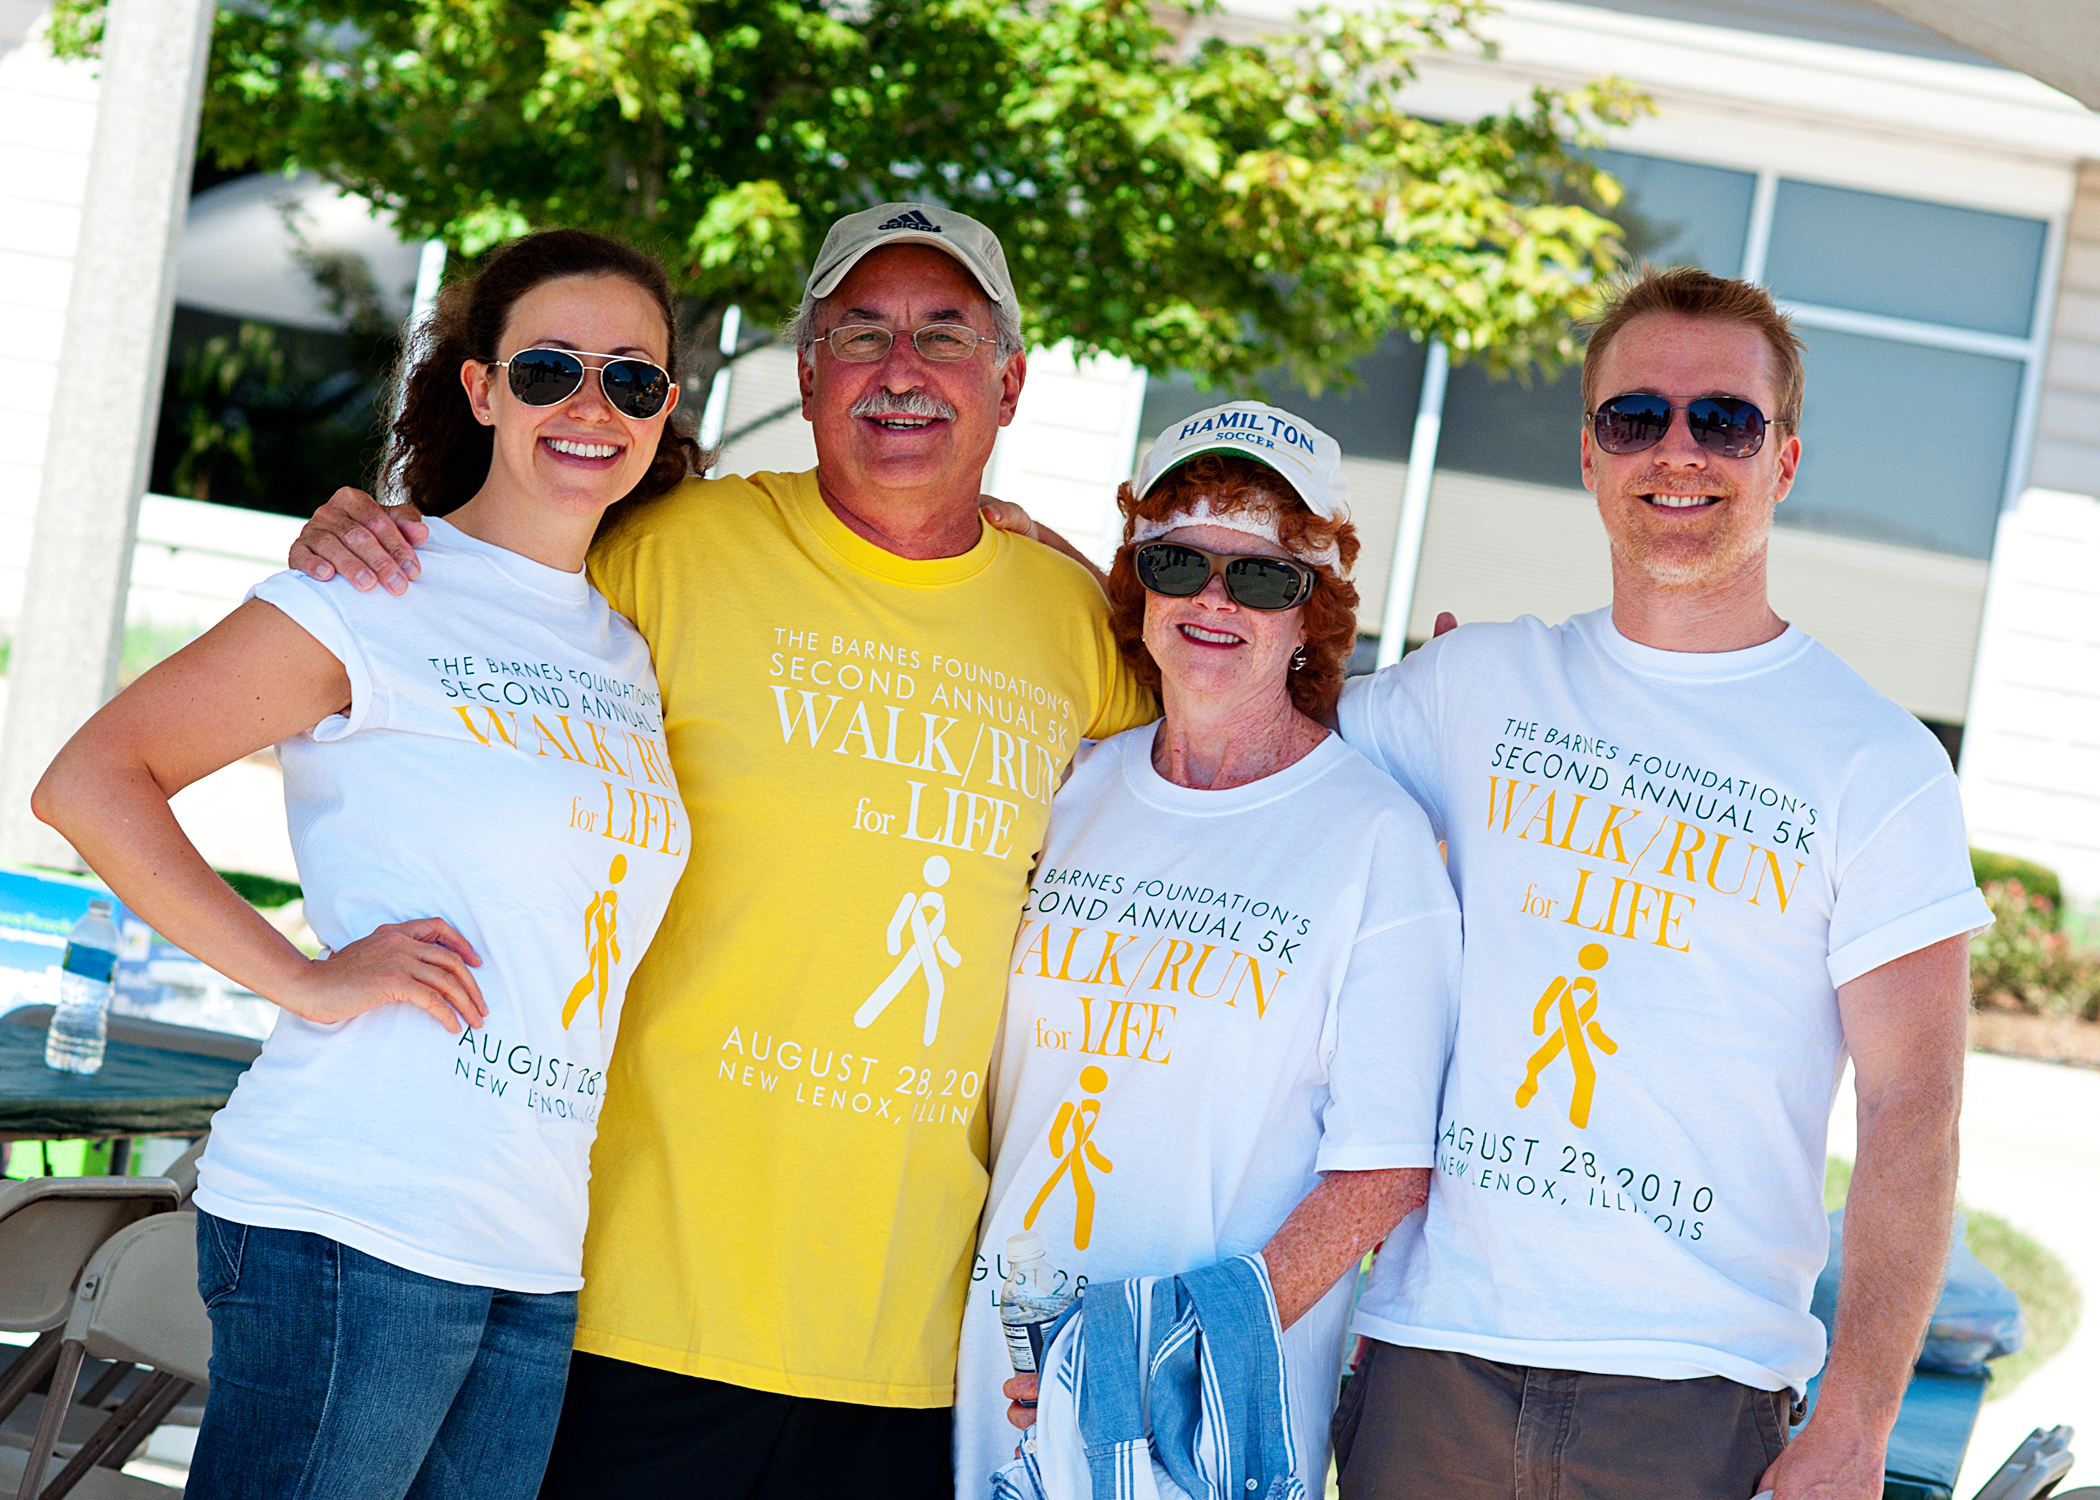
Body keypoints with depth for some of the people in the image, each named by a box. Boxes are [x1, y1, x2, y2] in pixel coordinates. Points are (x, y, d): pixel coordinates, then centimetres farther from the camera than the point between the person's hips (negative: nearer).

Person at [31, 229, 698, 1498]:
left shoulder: (631, 652, 16)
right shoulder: (383, 598, -4)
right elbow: (89, 784, -7)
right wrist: (306, 980, -14)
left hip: (543, 1261, 7)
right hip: (353, 1228, -7)